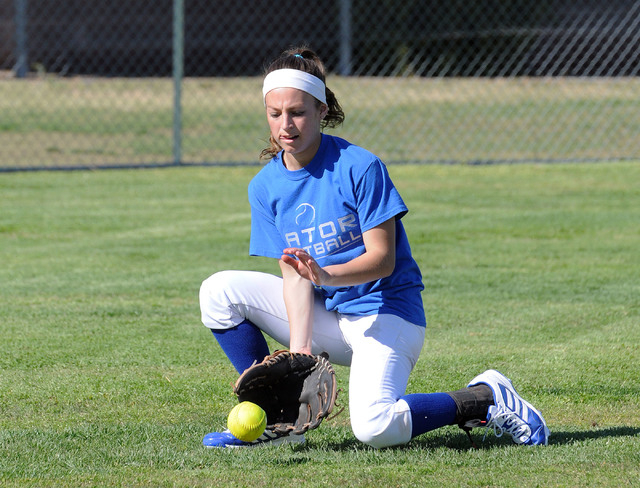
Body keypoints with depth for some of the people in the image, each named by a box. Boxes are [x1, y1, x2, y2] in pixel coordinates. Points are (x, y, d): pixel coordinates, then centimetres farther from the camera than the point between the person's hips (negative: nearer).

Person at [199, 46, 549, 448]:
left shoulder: (360, 167, -16)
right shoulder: (266, 186, 0)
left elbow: (382, 259, -18)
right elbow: (294, 274, -4)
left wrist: (325, 275, -37)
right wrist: (299, 347, -19)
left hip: (384, 313, -6)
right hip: (323, 314, 6)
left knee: (375, 428, -29)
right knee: (220, 291, -8)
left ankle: (485, 399, -4)